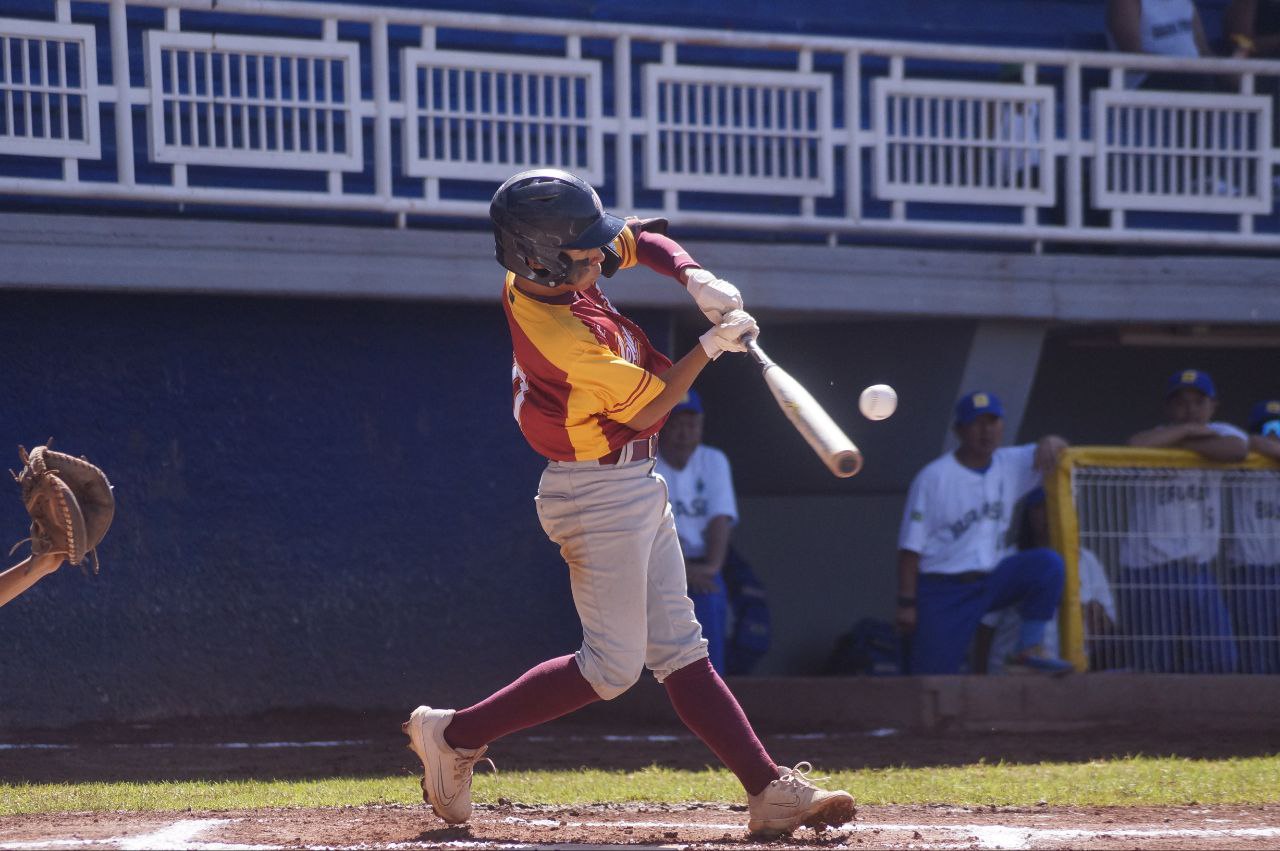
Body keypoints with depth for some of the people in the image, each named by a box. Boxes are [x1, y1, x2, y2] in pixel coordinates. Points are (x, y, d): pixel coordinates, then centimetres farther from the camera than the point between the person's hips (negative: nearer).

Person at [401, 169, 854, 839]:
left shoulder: (544, 275, -2)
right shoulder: (567, 338, -28)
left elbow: (641, 239, 13)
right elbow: (646, 407, -17)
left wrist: (695, 278, -4)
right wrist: (711, 346, -11)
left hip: (635, 489, 10)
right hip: (600, 496, -10)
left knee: (679, 652, 8)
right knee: (611, 666, -5)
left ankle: (769, 790, 7)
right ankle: (454, 736, 4)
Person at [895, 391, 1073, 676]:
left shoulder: (1011, 464, 7)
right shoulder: (933, 478, -7)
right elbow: (911, 547, -7)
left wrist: (1050, 443, -15)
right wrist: (906, 604, -12)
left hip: (993, 582, 4)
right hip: (943, 592, -4)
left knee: (1047, 564, -21)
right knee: (933, 675, -9)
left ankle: (1030, 649, -16)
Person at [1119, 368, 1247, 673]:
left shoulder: (1219, 434, 9)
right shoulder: (1158, 437, 1)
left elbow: (1238, 449, -16)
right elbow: (1136, 445, -25)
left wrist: (1179, 444, -13)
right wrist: (1187, 430, -12)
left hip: (1199, 571, 4)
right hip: (1148, 573, -4)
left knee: (1218, 661, -2)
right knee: (1158, 666, -5)